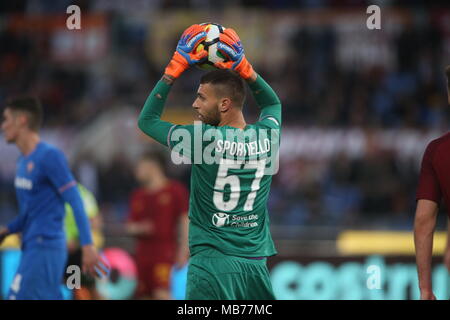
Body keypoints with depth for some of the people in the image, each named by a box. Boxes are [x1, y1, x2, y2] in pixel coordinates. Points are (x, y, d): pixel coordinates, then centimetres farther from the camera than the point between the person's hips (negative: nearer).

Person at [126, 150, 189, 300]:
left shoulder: (175, 190, -1)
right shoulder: (137, 196, 14)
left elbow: (185, 220, -2)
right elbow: (130, 226, 19)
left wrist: (183, 250, -9)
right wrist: (138, 228, -6)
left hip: (164, 252, -6)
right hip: (143, 252, 6)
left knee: (162, 293, -20)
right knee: (144, 295, 4)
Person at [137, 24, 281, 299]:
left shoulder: (203, 140, -10)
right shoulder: (267, 137, 1)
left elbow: (147, 120, 6)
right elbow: (273, 102, 28)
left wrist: (176, 67, 7)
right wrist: (243, 68, 19)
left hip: (212, 263, -4)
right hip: (256, 264, 4)